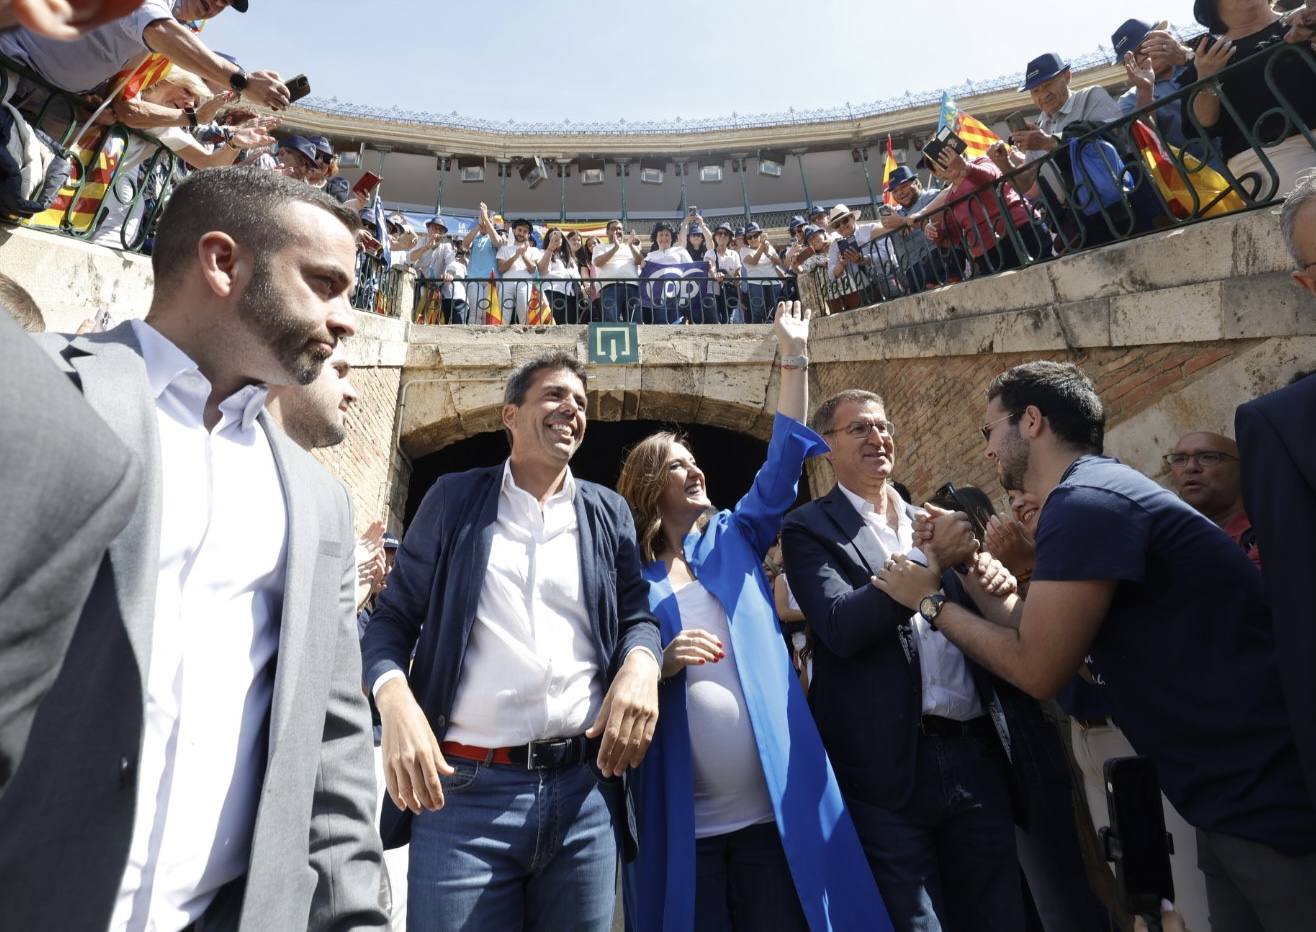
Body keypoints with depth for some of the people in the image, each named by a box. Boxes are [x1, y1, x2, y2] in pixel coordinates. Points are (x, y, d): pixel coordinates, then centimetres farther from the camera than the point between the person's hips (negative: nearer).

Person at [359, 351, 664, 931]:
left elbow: (636, 617, 9)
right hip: (464, 789, -2)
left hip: (585, 789, 3)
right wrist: (395, 699, -15)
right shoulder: (454, 499, 5)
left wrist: (641, 664, -14)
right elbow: (393, 617, 5)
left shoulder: (609, 512, 11)